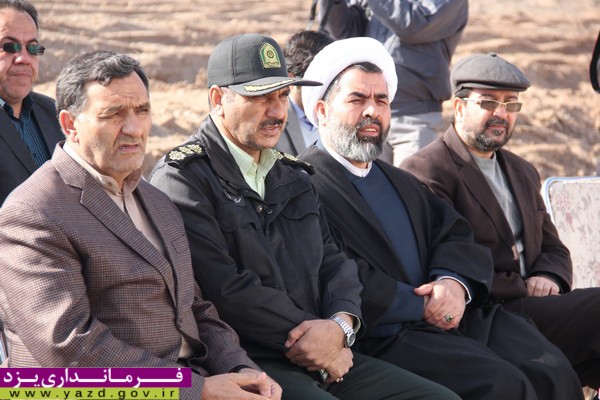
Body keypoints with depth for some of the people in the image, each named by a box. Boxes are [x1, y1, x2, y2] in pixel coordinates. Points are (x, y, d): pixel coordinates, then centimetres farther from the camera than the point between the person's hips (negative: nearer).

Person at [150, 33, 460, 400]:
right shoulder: (183, 179, -6)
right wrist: (319, 341, -11)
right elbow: (227, 289, -15)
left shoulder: (292, 177, 21)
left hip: (327, 360, 8)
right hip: (244, 365, -8)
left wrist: (341, 324, -7)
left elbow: (334, 263, 15)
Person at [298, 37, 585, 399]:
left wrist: (454, 282, -7)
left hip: (457, 315, 8)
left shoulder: (402, 183, 27)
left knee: (553, 371, -13)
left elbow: (456, 235, 16)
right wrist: (423, 306, -11)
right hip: (383, 337, -7)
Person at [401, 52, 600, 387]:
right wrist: (525, 292, -14)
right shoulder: (427, 170, -4)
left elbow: (554, 249, 26)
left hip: (530, 304, 8)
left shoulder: (523, 173, 24)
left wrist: (547, 278, 1)